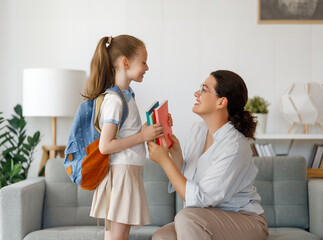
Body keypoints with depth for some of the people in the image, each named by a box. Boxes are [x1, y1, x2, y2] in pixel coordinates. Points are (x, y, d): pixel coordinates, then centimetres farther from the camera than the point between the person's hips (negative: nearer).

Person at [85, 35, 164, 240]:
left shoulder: (126, 95, 12)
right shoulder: (114, 101, -17)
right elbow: (105, 146, -21)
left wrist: (150, 129, 10)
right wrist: (142, 136, -19)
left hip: (130, 170, 10)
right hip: (121, 171, -10)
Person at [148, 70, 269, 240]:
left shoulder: (235, 146, -23)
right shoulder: (198, 130, 3)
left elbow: (199, 199, -25)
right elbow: (183, 180, 8)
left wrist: (164, 160, -23)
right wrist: (176, 153, -10)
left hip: (245, 221, -7)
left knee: (187, 217, -32)